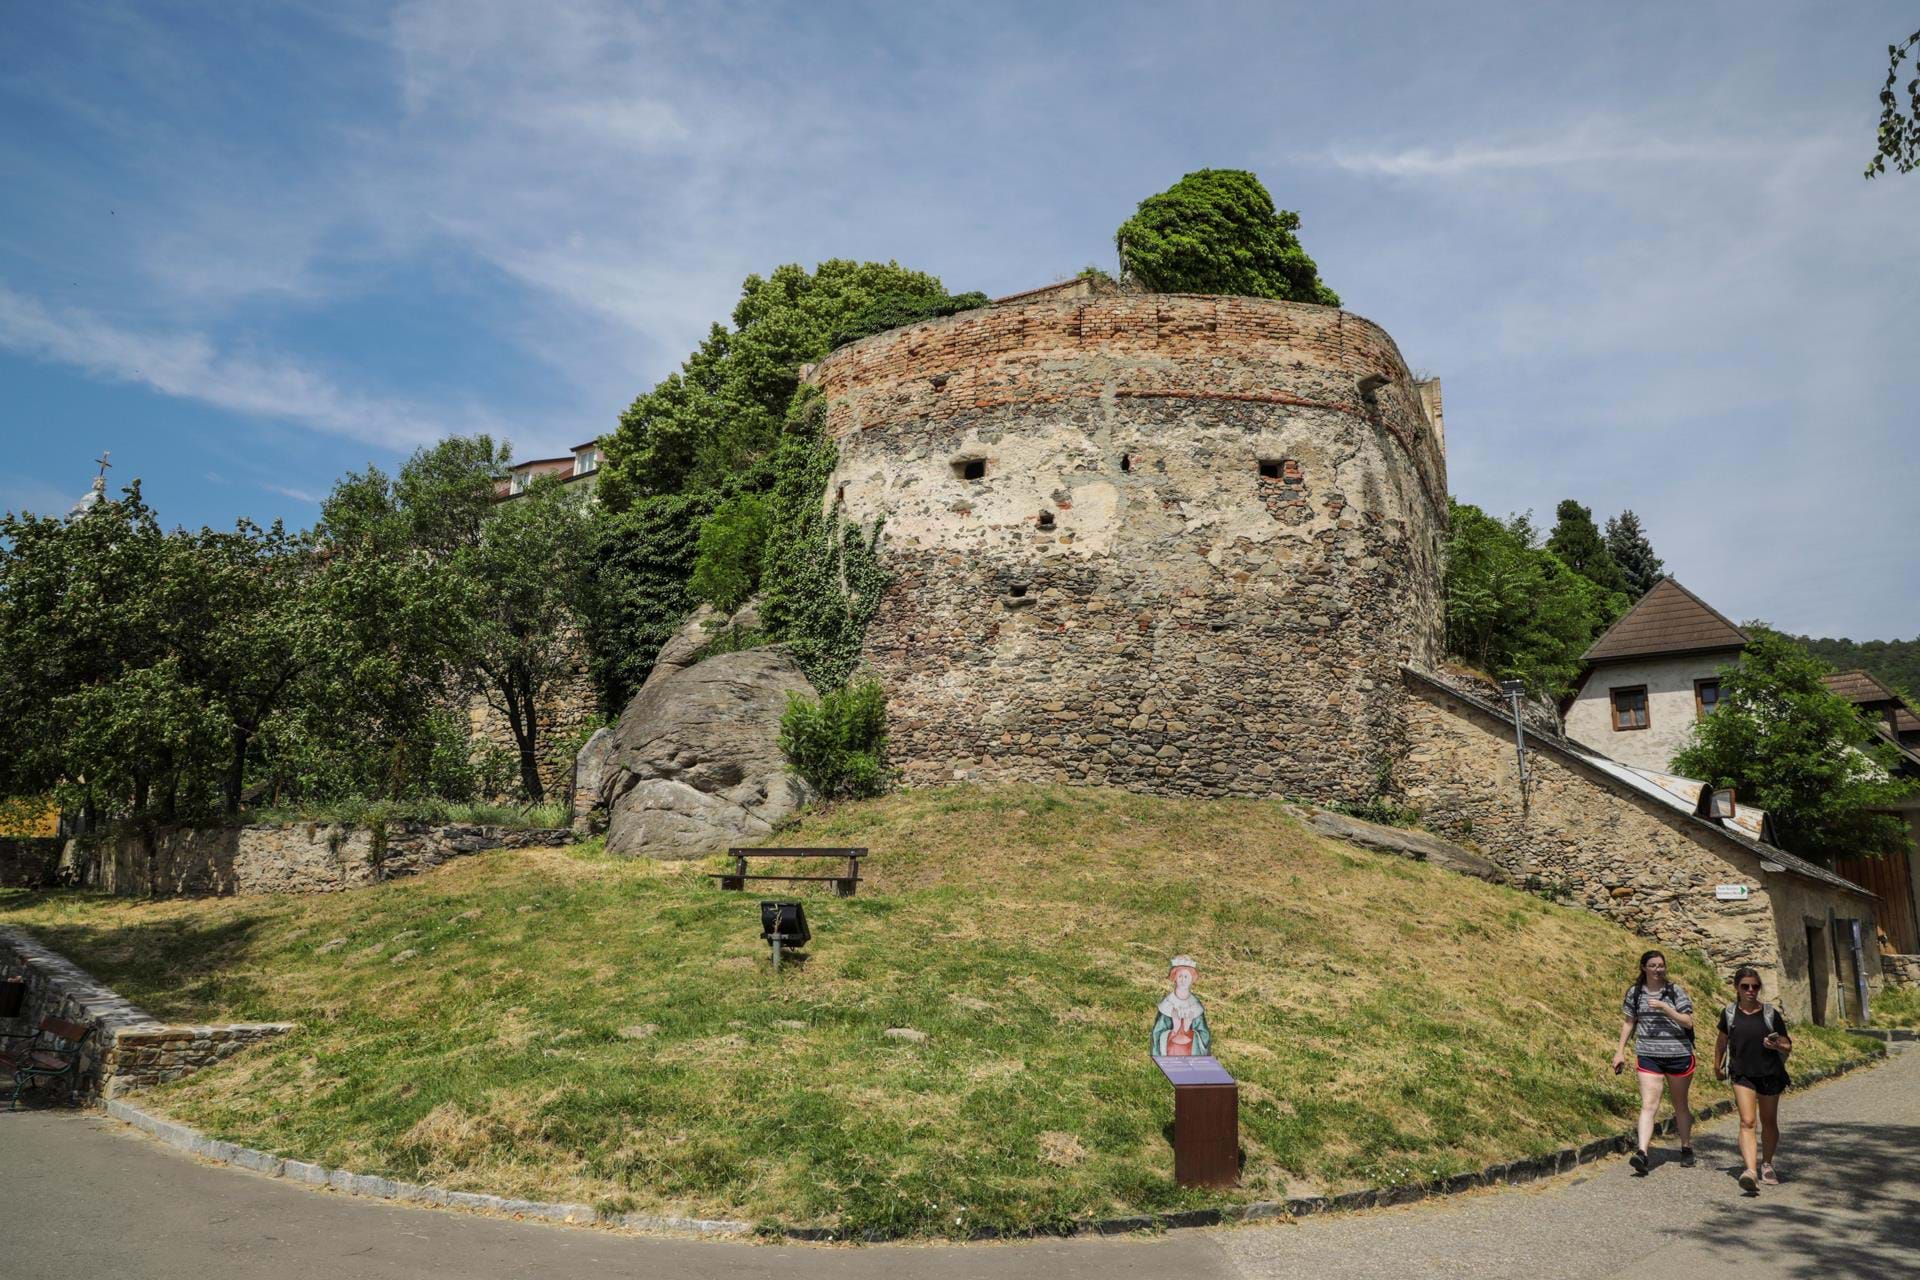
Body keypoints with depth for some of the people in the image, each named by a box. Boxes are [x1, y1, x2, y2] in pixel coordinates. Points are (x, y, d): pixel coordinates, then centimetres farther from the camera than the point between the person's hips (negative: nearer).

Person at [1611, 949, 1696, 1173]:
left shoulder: (1675, 991, -1)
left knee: (1680, 1105, 15)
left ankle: (1686, 1148, 33)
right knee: (1649, 1104, -10)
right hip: (1648, 1055, 0)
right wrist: (1621, 1051, 8)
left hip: (1678, 1055, 0)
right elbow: (1628, 1022, 12)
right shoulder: (1635, 993, 4)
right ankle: (1641, 1153, -20)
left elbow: (1688, 1022, -6)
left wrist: (1665, 1008, -18)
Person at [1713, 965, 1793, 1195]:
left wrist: (1777, 1046, -23)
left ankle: (1767, 1165, 39)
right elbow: (1722, 1040, 17)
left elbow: (1788, 1048, 0)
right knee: (1747, 1121, -16)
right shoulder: (1729, 1013, 0)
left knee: (1769, 1122, 16)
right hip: (1742, 1074, 0)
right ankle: (1750, 1171, -27)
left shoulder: (1771, 1014, -5)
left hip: (1770, 1075, 1)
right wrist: (1718, 1065, 24)